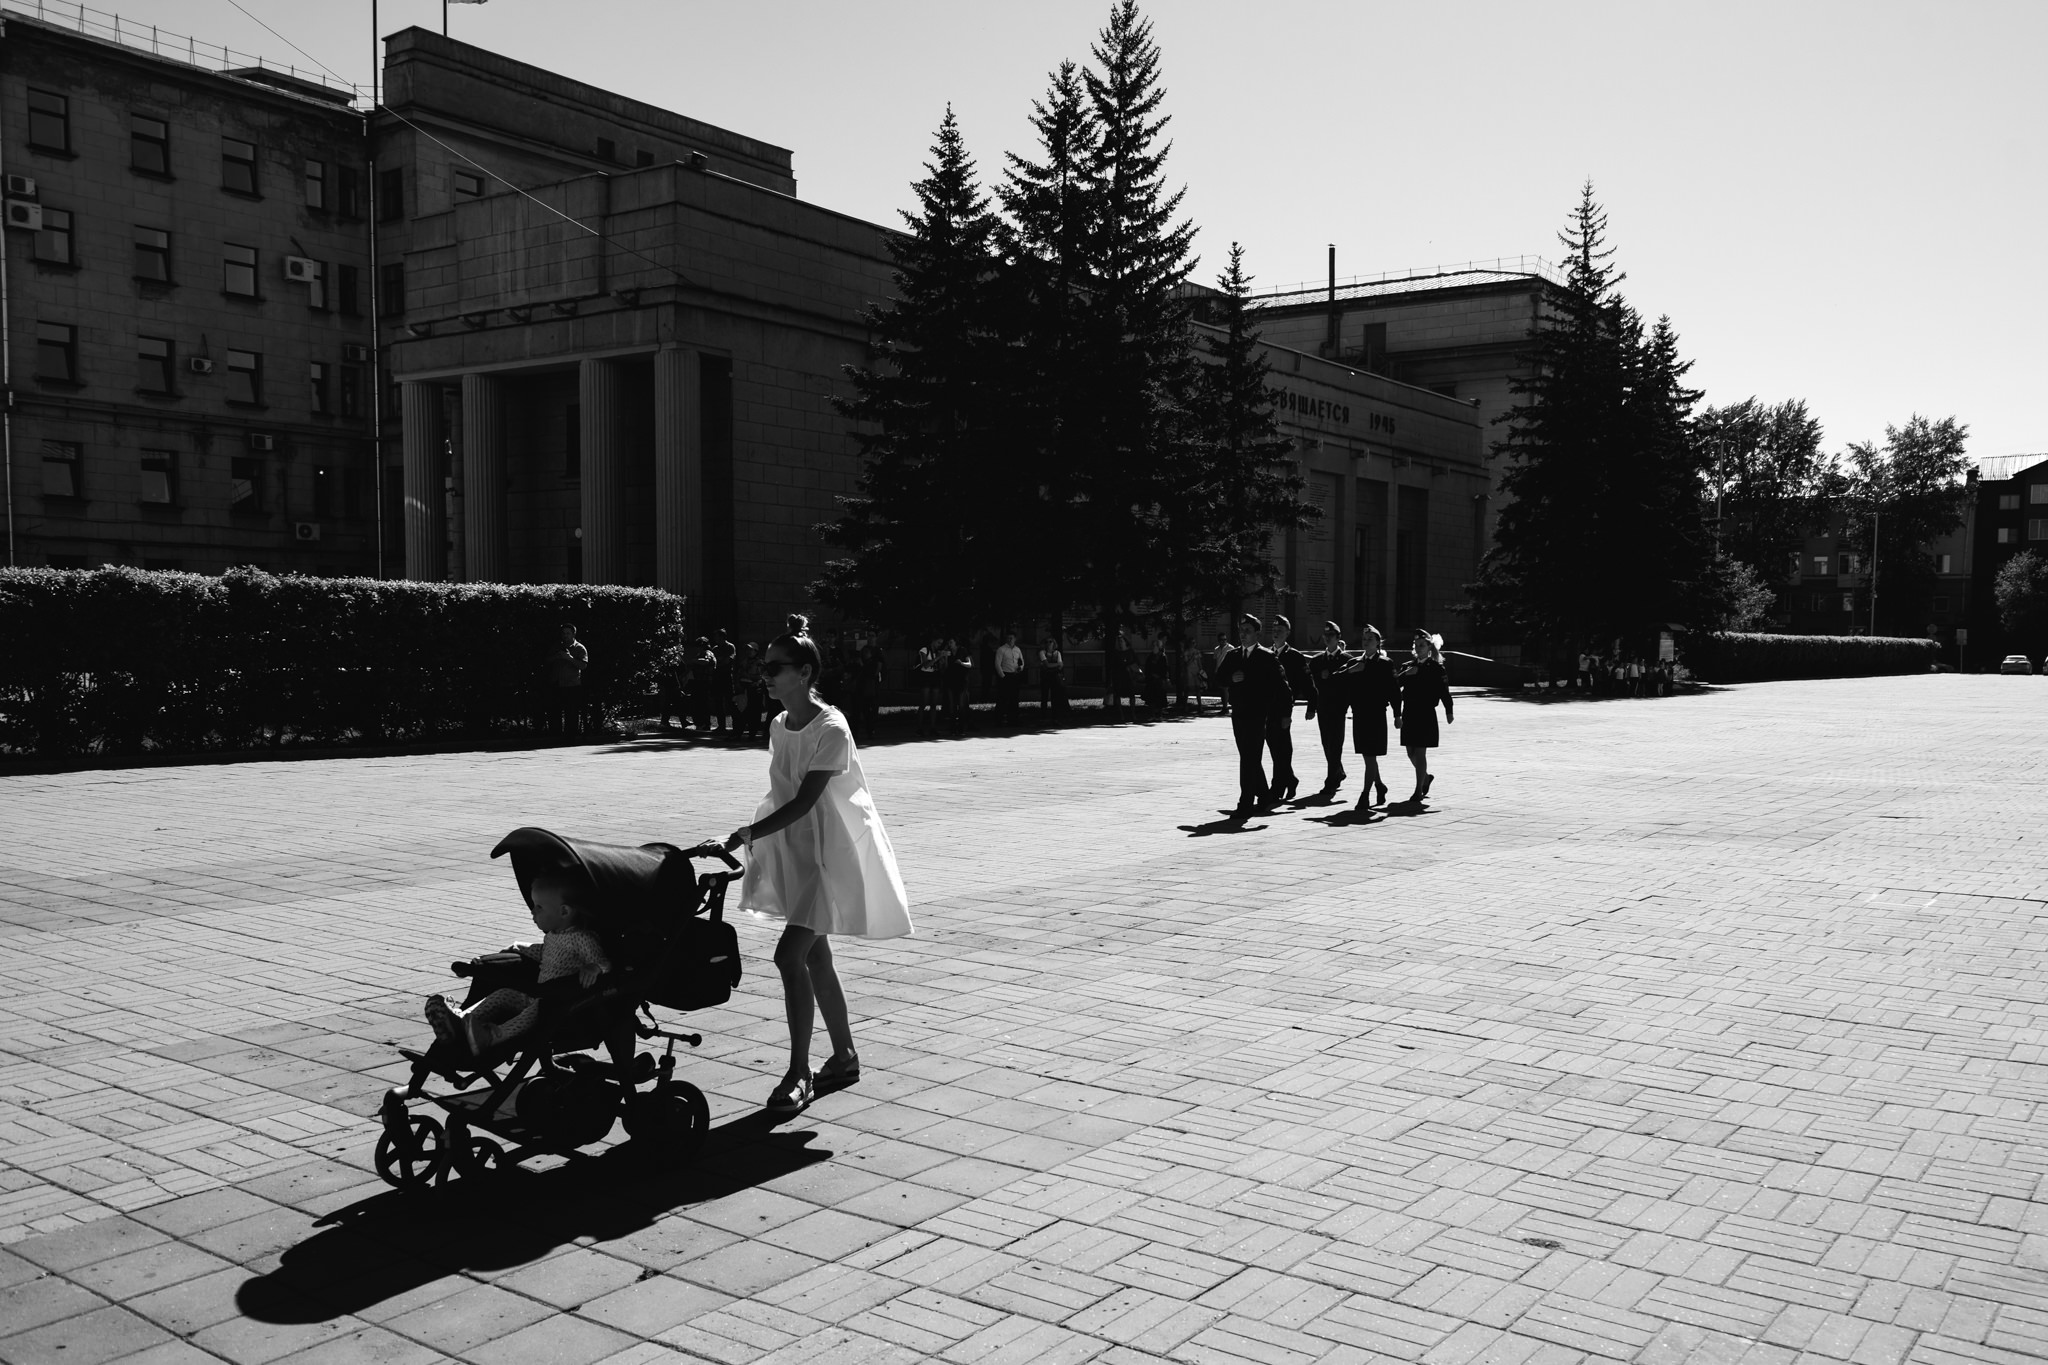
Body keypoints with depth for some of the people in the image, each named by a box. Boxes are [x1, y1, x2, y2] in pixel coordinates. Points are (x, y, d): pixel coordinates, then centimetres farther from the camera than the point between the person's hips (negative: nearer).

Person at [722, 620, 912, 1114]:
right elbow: (783, 797, 11)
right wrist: (752, 837, 5)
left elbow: (803, 802, -24)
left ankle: (798, 1072, -6)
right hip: (794, 852, 8)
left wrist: (748, 834, -31)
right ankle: (844, 1055, 27)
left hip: (830, 853, -8)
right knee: (814, 957, 13)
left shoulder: (830, 729, -18)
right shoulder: (778, 726, 7)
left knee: (791, 955, -16)